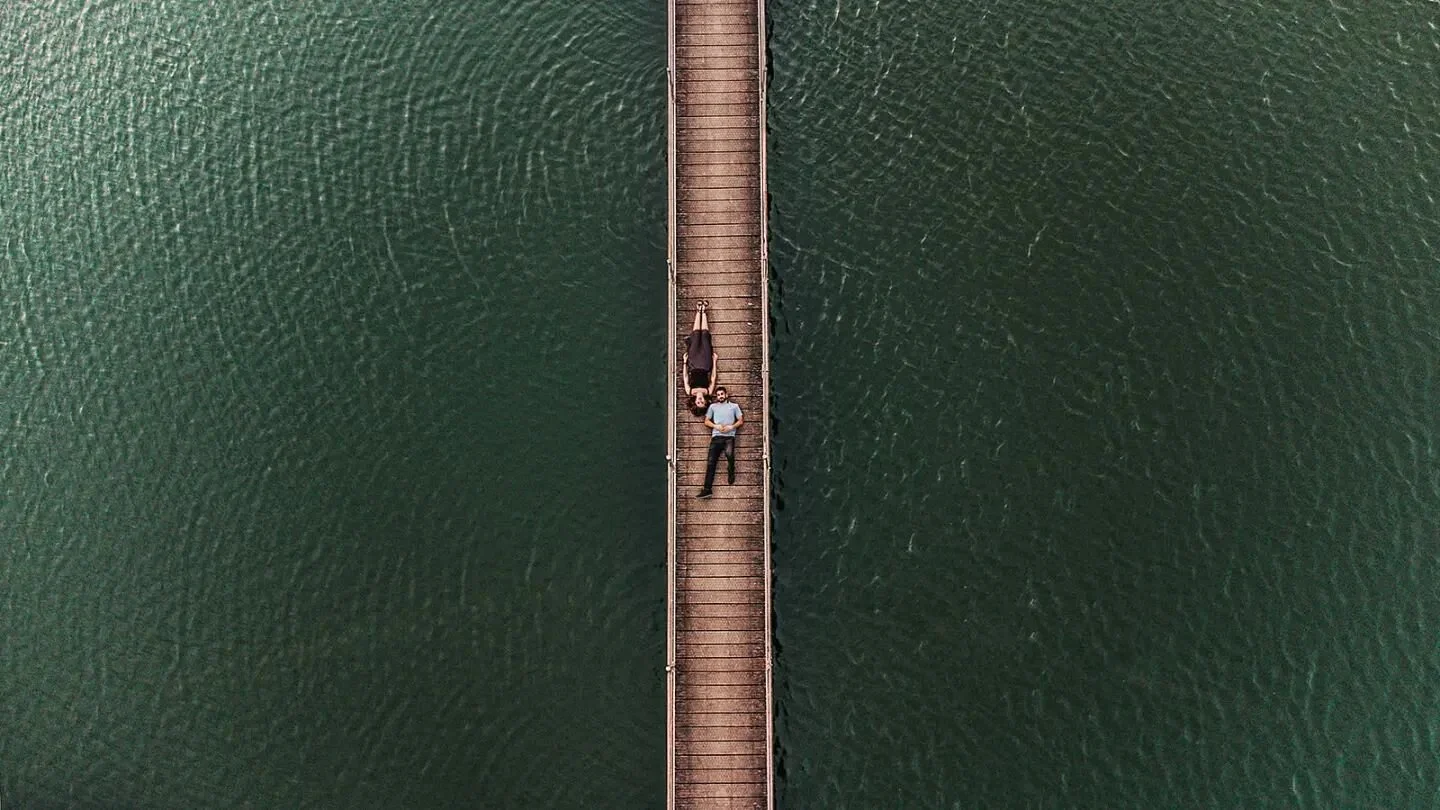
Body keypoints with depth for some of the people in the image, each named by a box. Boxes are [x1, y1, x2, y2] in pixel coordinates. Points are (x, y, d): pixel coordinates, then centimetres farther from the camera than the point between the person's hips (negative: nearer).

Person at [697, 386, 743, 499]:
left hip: (729, 436, -2)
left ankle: (731, 473, -1)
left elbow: (741, 421, 11)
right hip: (716, 436, 2)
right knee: (711, 462, -8)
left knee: (729, 454, -32)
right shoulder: (713, 406, 19)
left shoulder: (734, 406, 15)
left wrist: (731, 427, -7)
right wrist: (716, 426, -3)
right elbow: (706, 422, 15)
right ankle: (707, 489, -11)